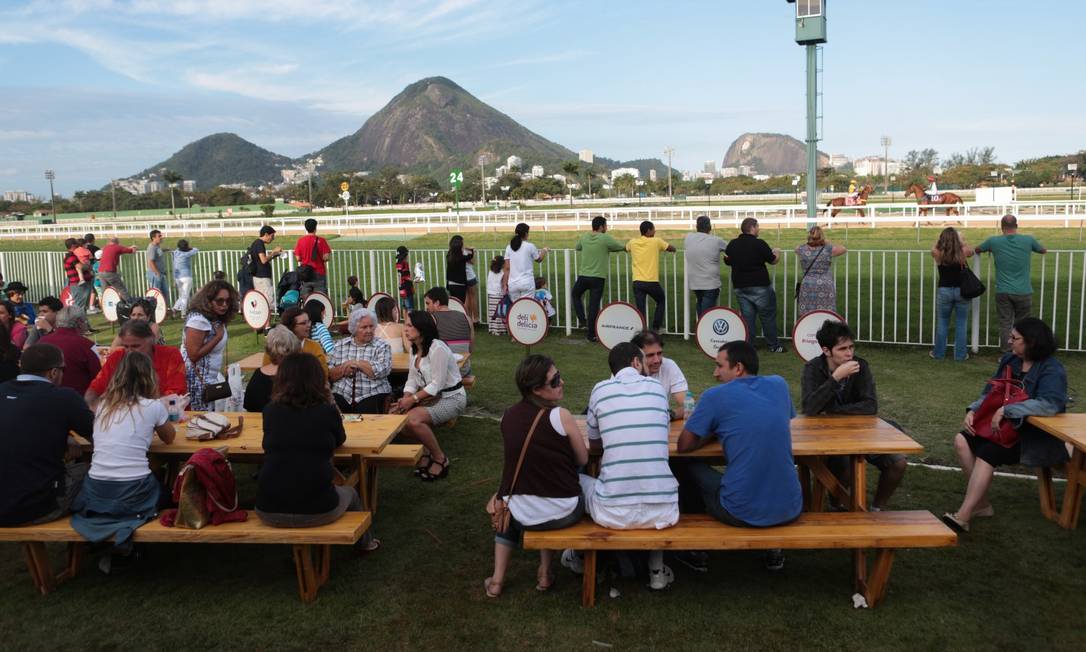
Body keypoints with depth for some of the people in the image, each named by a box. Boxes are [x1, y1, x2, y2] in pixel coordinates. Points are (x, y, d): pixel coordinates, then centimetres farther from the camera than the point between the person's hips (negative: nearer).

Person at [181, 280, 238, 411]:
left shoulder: (216, 319, 8)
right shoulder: (198, 320, -18)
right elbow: (193, 355, -21)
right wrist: (218, 337, -19)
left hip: (211, 378, 9)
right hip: (197, 380, -9)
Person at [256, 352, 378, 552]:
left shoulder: (270, 411, 1)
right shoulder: (327, 411, -4)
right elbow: (340, 439, 16)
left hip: (269, 511, 3)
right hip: (316, 510, -2)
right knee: (350, 494, 31)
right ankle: (364, 542, 54)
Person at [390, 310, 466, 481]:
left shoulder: (438, 349, -20)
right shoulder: (415, 349, 8)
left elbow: (437, 384, -22)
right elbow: (412, 380, 6)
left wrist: (413, 399, -23)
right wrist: (405, 399, -11)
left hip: (451, 398, -9)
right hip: (432, 396, 9)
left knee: (413, 419, -29)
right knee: (395, 415, -10)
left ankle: (440, 458, -8)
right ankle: (425, 450, 10)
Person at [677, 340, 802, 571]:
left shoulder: (715, 396, -7)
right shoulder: (779, 385, 6)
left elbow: (684, 446, 0)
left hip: (741, 513, -4)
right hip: (790, 510, 4)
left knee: (693, 467, 23)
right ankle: (773, 548, 30)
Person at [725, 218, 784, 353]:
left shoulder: (732, 244, 1)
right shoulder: (759, 244, -14)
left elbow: (727, 262, 13)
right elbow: (773, 260, -4)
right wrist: (777, 253, 17)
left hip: (740, 286, 5)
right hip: (759, 286, -5)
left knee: (747, 316, 10)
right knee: (768, 316, 8)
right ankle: (773, 345, 15)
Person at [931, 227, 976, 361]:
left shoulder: (938, 254, -11)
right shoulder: (962, 252, -10)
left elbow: (934, 247, 14)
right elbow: (971, 250, 15)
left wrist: (941, 238, 26)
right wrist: (961, 240, 28)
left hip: (944, 291, 0)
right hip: (962, 290, 0)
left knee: (942, 323, 13)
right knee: (961, 324, 10)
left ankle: (938, 353, 21)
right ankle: (960, 354, 15)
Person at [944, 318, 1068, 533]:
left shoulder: (1052, 370, -14)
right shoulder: (1009, 360, 7)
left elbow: (1049, 404, -31)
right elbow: (990, 393, 13)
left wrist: (1005, 410, -33)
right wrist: (972, 411, -6)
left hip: (1037, 437, -7)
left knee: (987, 452, -28)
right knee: (962, 441, -14)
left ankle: (963, 517, -27)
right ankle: (981, 504, -6)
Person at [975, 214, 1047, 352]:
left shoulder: (994, 241, -5)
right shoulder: (1028, 240, -3)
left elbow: (977, 249, 15)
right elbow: (1044, 251, 18)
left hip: (1003, 292, 0)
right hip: (1023, 292, 1)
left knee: (1005, 325, 5)